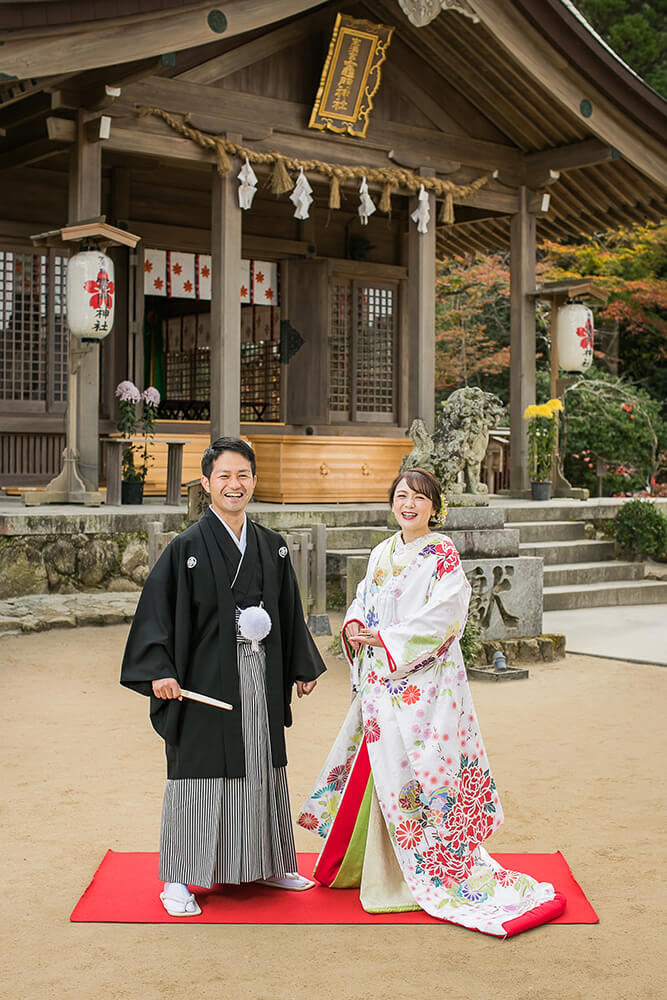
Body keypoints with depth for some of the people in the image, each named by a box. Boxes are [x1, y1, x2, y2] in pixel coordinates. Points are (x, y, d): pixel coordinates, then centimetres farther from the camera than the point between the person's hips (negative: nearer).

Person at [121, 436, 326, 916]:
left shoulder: (273, 547, 8)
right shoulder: (187, 548, -6)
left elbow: (289, 612, 15)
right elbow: (158, 611, -10)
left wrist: (302, 669, 17)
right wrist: (159, 671, -20)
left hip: (261, 679, 5)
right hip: (206, 677, -5)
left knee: (261, 767, 14)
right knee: (200, 770, 0)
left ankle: (264, 864, 29)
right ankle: (179, 879, 12)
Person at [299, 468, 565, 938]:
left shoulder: (443, 554, -8)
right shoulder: (382, 553, 13)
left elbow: (443, 615, -15)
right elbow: (364, 600, 18)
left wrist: (386, 639, -14)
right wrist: (354, 625, -4)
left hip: (423, 678, -6)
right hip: (381, 679, 6)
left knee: (408, 770, -5)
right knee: (379, 768, 12)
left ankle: (428, 873, 8)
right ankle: (377, 863, 26)